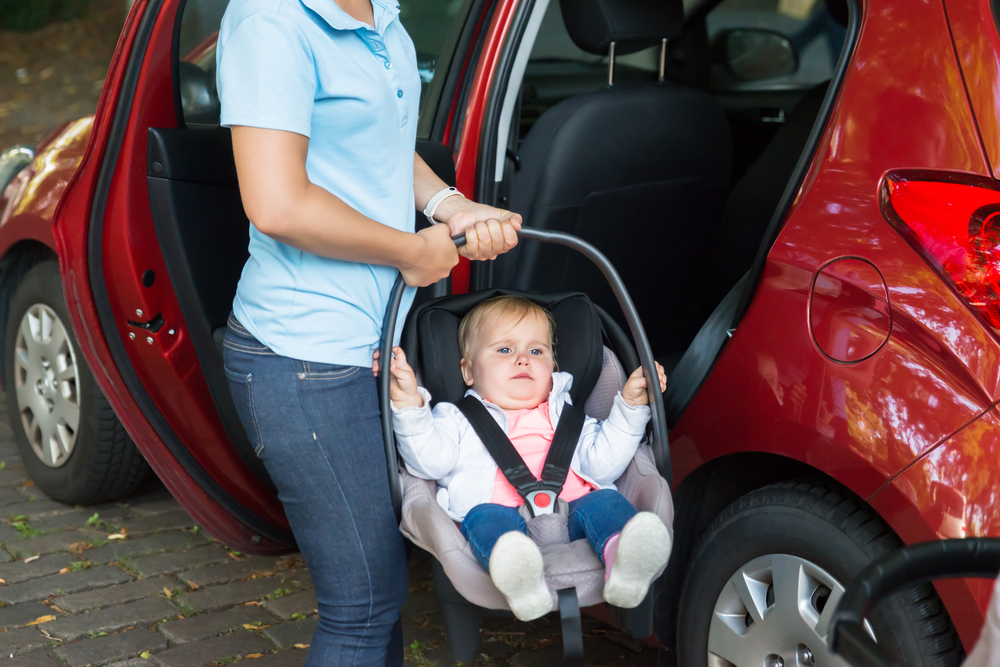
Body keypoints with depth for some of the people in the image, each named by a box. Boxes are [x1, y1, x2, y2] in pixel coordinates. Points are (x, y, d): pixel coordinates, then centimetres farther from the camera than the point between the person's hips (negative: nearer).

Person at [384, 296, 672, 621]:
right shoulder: (459, 419, 27)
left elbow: (602, 465, 20)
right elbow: (430, 461, 7)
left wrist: (630, 405, 14)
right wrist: (409, 404, -4)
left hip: (571, 512, 3)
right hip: (504, 514, -2)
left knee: (604, 501, -26)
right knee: (485, 517, -33)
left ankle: (623, 556, -58)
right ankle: (520, 576, -64)